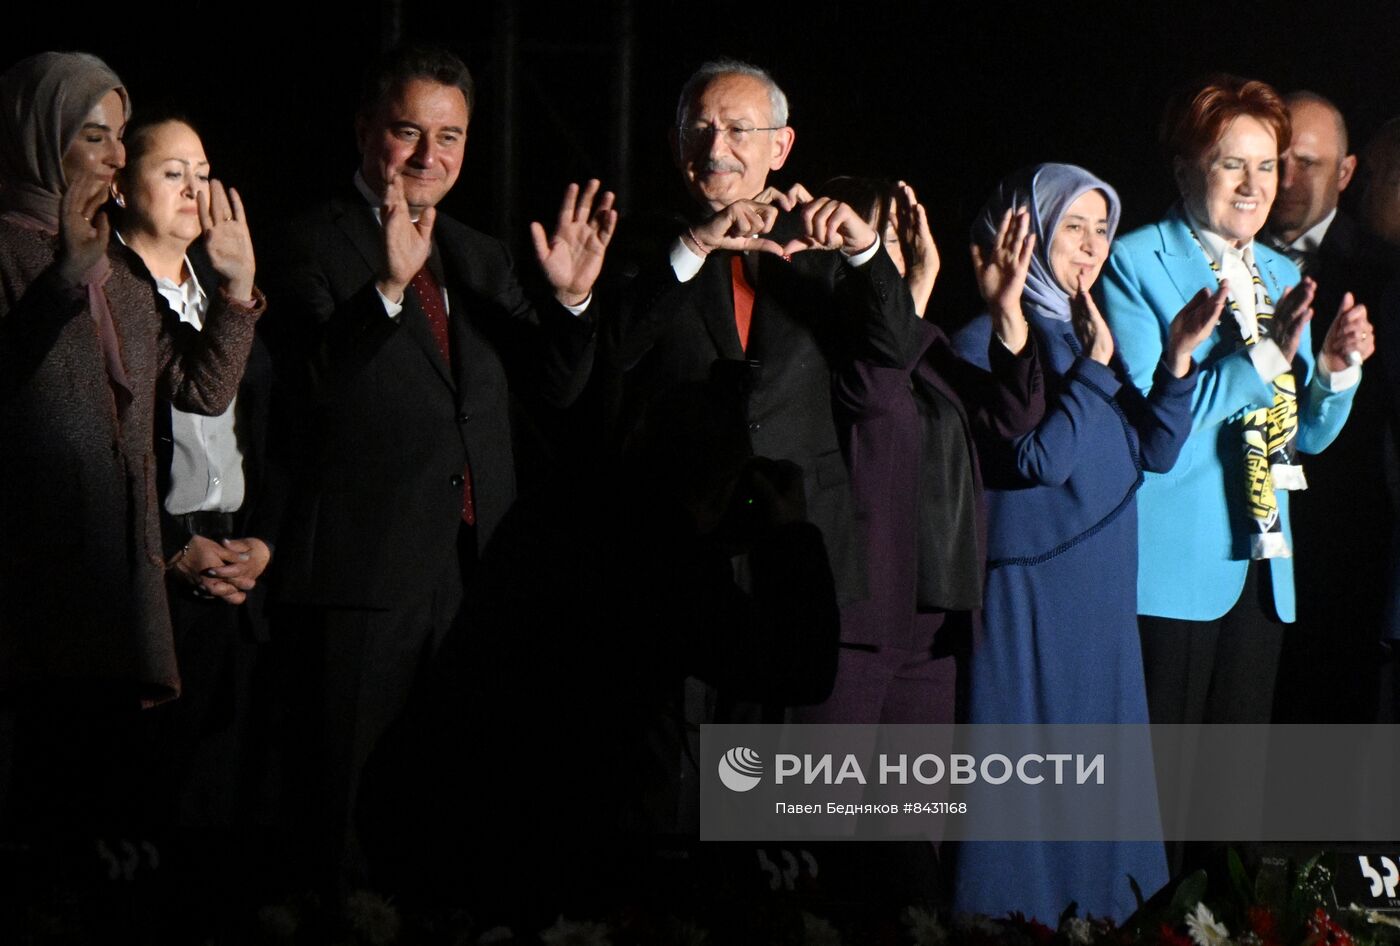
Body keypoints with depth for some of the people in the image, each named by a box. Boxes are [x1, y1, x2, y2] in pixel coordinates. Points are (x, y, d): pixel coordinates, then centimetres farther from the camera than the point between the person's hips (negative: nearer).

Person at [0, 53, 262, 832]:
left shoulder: (120, 270, 19)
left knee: (105, 781, 4)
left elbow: (203, 389, 16)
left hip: (117, 574, 7)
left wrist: (239, 285, 6)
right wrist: (67, 275, -23)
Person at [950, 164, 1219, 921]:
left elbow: (1155, 450, 7)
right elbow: (1038, 458, -20)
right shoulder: (987, 340, -10)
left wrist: (1179, 354, -5)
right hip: (1027, 596, -7)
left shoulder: (1085, 332, 12)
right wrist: (1095, 366, -14)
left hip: (1101, 601, 8)